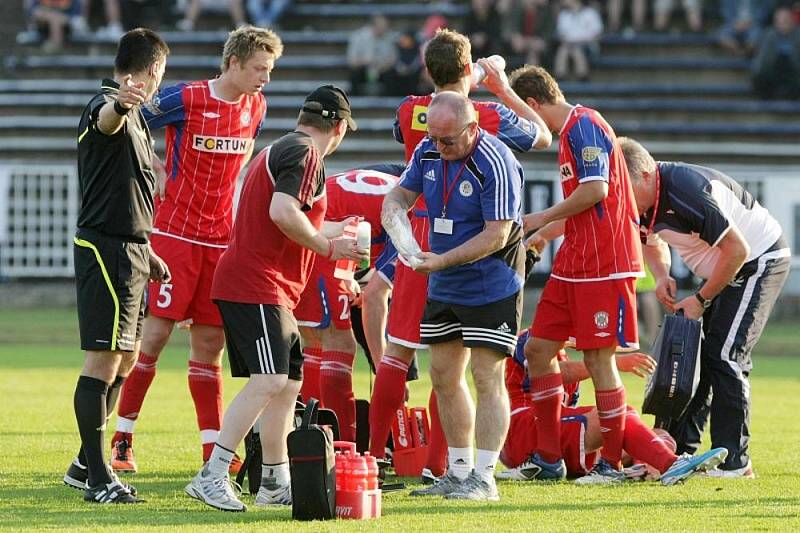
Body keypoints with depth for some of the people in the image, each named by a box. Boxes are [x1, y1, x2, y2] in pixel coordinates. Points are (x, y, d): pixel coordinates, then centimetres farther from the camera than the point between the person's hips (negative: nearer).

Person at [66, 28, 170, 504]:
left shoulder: (135, 117, 20)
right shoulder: (108, 106, -12)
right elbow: (105, 120, -40)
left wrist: (145, 252, 31)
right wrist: (120, 104, -63)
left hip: (130, 248, 11)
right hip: (107, 248, -11)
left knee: (127, 356, 15)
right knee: (104, 357, -10)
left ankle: (87, 464, 24)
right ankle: (98, 477, -10)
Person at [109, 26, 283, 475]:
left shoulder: (256, 107, 6)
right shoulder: (185, 99, -12)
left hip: (220, 235, 5)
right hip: (175, 232, -5)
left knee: (210, 342, 6)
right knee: (156, 332, -7)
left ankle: (214, 447, 7)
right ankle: (122, 440, 0)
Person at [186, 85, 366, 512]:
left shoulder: (279, 150, 22)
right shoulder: (305, 153, -10)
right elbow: (283, 212, -24)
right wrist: (329, 247, -12)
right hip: (256, 285, -11)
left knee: (289, 382, 14)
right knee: (269, 381, -18)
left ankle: (275, 482, 19)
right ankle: (212, 477, -23)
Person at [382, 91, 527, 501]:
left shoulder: (495, 164, -23)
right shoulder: (429, 151, 0)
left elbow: (497, 235, -25)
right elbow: (402, 192, 11)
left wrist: (443, 261, -29)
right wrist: (393, 210, -14)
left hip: (491, 287, -8)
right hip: (443, 287, 8)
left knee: (486, 378, -8)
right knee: (444, 376, 10)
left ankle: (484, 478, -6)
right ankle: (458, 471, 19)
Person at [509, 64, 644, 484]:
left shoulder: (584, 125, -12)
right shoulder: (570, 131, 19)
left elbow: (596, 189, -21)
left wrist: (544, 218, -11)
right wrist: (545, 234, 29)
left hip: (604, 265, -10)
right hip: (574, 264, 10)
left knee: (598, 357, -6)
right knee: (539, 348, 8)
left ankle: (611, 463, 3)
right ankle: (549, 459, 13)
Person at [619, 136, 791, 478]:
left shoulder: (686, 192, -33)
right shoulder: (644, 201, -5)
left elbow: (737, 249, -30)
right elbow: (652, 241, 17)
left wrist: (701, 300, -22)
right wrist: (661, 276, -5)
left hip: (760, 261, -9)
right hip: (720, 271, 9)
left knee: (724, 355, -15)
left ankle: (733, 461, -12)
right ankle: (680, 450, 6)